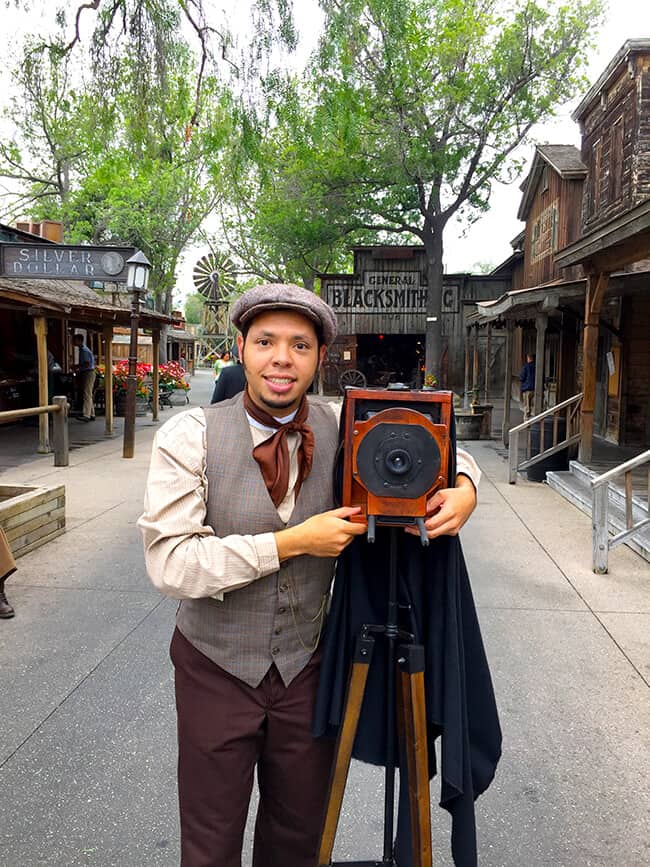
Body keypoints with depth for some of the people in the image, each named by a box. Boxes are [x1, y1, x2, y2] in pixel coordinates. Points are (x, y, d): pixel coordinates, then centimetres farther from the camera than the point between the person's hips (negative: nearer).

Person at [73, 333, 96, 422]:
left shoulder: (84, 350, -14)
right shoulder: (82, 350, 17)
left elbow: (87, 364, -21)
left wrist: (77, 366, -12)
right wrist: (78, 367, 11)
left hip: (88, 373, -10)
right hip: (85, 374, 10)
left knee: (87, 395, -15)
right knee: (88, 395, 12)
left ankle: (86, 415, -20)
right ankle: (91, 415, 16)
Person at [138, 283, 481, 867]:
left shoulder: (340, 430, -7)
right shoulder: (190, 437, -15)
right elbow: (170, 562, -23)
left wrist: (464, 488, -15)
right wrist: (292, 542, -25)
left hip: (307, 666, 3)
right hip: (217, 670, -2)